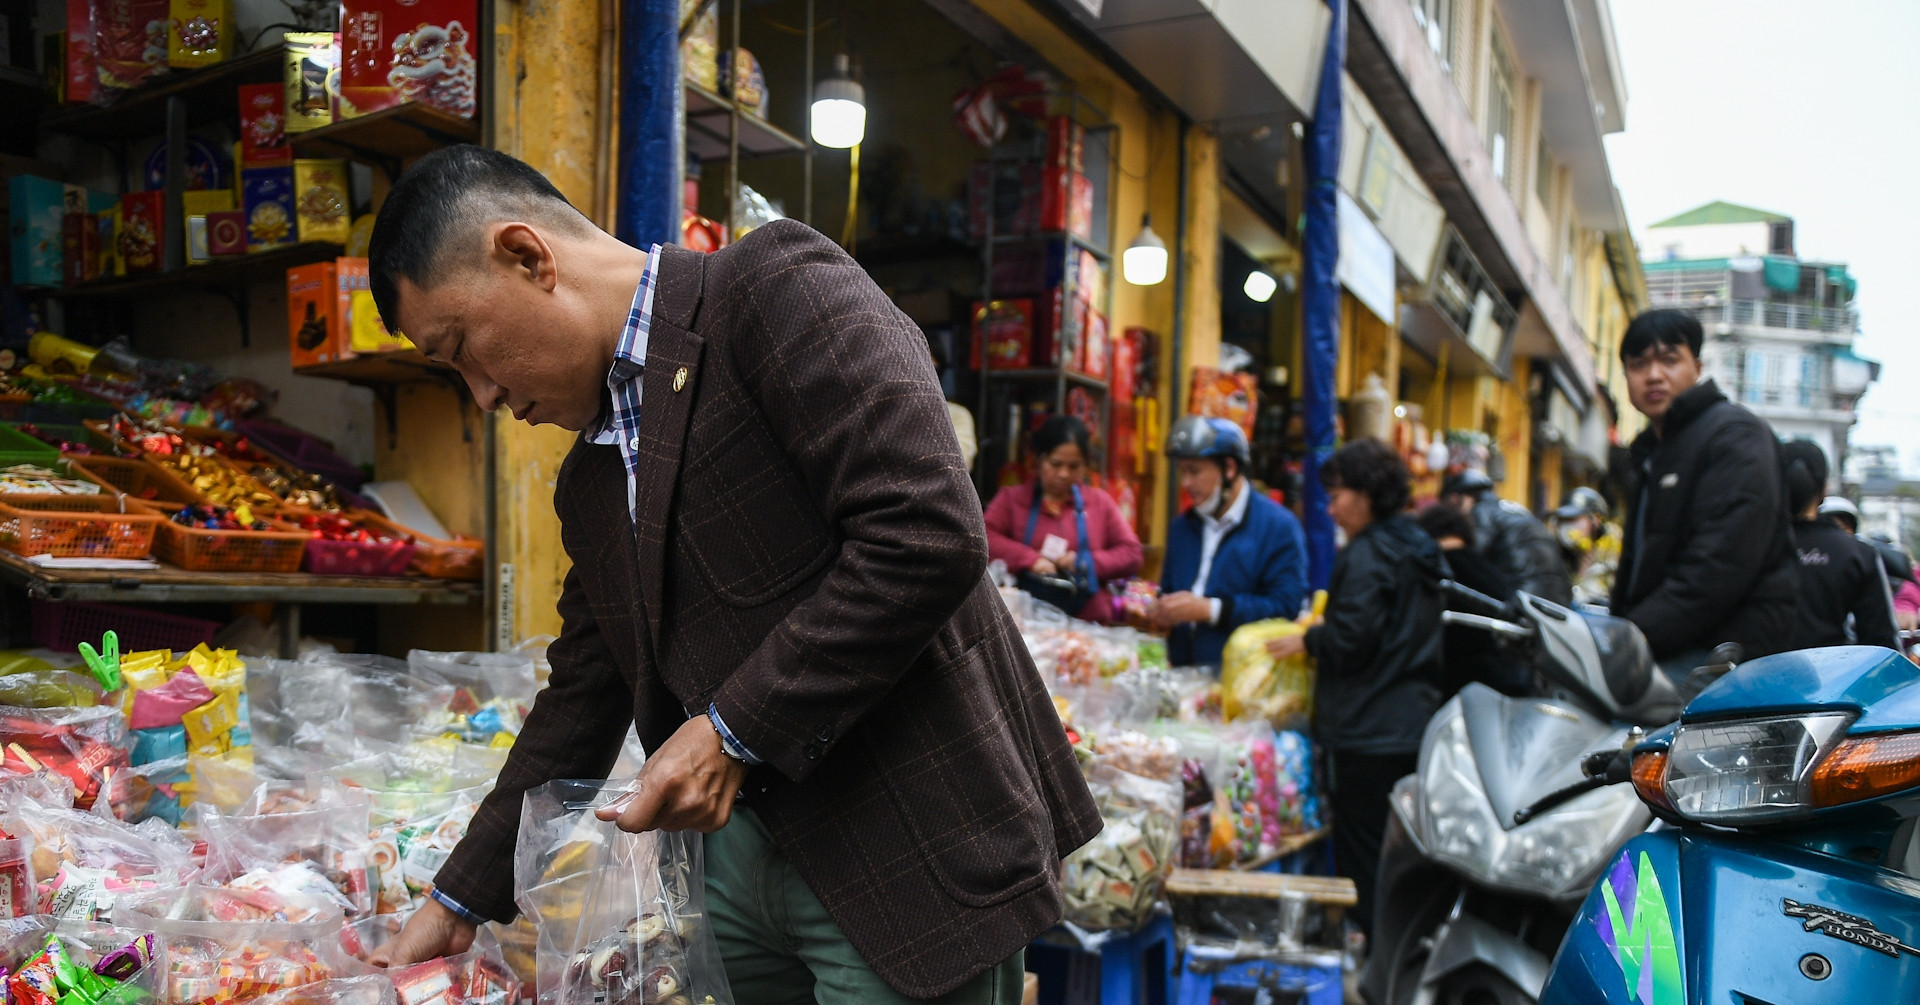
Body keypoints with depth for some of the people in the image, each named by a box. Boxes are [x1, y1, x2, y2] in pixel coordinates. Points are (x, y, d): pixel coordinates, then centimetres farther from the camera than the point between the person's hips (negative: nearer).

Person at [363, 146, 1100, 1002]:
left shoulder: (780, 289, -12)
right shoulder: (587, 479, 14)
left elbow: (930, 535, -24)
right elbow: (583, 694, 22)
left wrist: (736, 731, -18)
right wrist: (461, 902, 22)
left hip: (913, 855, -8)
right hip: (736, 855, 8)